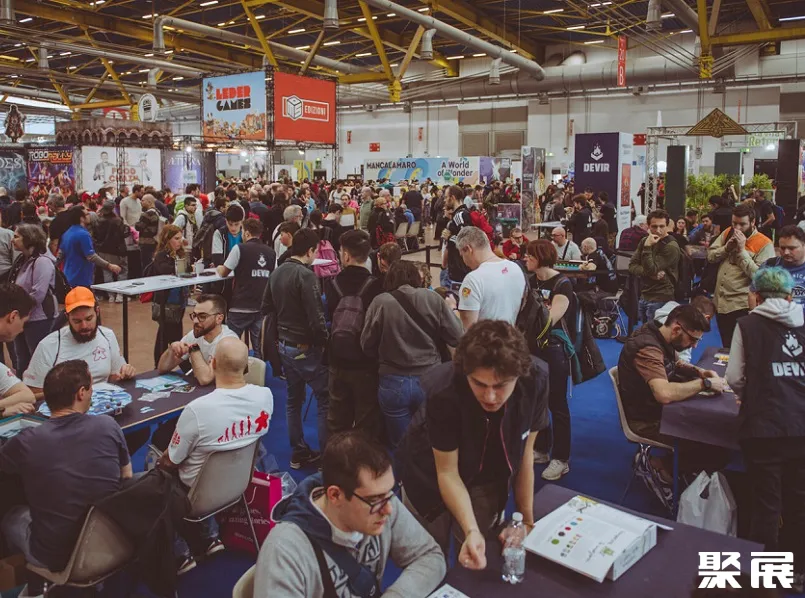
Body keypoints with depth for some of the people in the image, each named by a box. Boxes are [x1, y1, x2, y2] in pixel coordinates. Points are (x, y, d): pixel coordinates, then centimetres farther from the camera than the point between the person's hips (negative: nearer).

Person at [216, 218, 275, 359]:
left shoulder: (240, 248, -6)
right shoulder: (271, 253, 6)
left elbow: (223, 273, 0)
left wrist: (219, 268, 22)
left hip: (240, 307, -4)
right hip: (262, 307, 4)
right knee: (259, 348, 9)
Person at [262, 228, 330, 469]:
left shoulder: (277, 273, 5)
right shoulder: (306, 275, -20)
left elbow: (266, 308, 13)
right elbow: (316, 318, -23)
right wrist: (324, 342, -10)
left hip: (284, 345, 8)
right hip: (306, 348, -8)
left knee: (293, 399, 17)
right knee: (326, 399, 2)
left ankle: (298, 453, 25)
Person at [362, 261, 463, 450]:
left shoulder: (380, 302, -6)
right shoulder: (433, 299, -4)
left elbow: (367, 345, 1)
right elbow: (457, 337, -2)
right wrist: (451, 310, 16)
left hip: (393, 382, -1)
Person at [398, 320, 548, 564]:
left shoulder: (536, 380, -28)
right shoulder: (444, 392, -36)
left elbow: (525, 453, -13)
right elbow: (447, 471, -24)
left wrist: (527, 519, -4)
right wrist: (471, 531, -36)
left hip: (487, 478, 3)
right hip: (431, 477, -2)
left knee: (486, 564, 13)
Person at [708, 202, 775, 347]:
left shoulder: (764, 244, -12)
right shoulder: (727, 233, 6)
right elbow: (710, 257, 7)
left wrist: (742, 250, -20)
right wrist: (727, 247, -10)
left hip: (741, 307, -6)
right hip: (720, 303, 6)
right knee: (726, 347, 20)